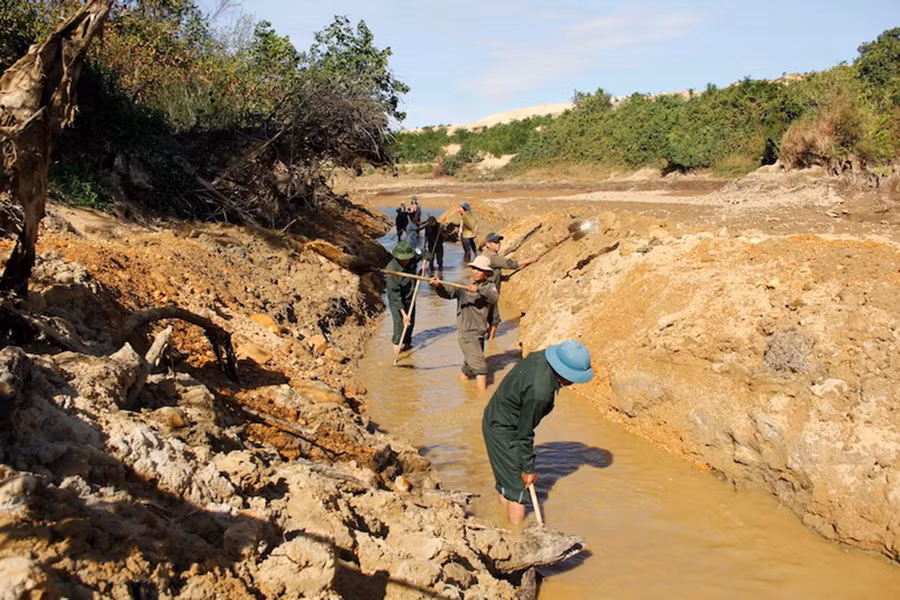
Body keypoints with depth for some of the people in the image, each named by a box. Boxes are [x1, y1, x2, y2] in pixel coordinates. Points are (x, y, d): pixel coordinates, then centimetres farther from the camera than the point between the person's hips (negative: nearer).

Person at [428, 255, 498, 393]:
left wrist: (479, 289, -36)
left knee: (470, 366, 20)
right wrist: (438, 286, -39)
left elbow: (493, 297, -18)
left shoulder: (489, 286, 3)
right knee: (480, 366, -11)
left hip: (480, 333, 5)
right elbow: (447, 293, -17)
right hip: (466, 333, -4)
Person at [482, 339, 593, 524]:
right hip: (503, 431, -9)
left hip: (495, 418, 9)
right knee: (518, 484, 1)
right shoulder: (540, 392, -35)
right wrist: (529, 468, -11)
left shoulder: (542, 356, -10)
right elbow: (525, 433, -24)